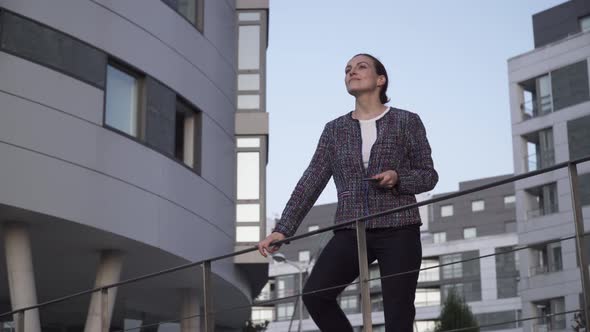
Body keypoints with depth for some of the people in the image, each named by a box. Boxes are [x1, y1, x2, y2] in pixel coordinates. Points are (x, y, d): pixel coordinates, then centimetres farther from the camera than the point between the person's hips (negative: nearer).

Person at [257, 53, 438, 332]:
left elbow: (429, 176, 8)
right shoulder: (335, 130, 12)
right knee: (314, 293, -18)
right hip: (351, 231, 2)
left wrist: (398, 178, -13)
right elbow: (311, 182, 7)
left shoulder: (407, 122, 6)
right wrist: (283, 229, -2)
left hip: (398, 230, -2)